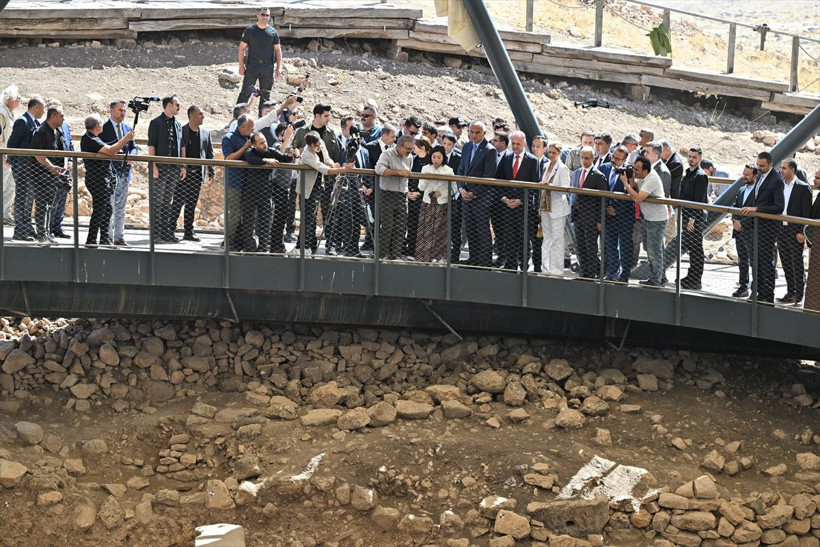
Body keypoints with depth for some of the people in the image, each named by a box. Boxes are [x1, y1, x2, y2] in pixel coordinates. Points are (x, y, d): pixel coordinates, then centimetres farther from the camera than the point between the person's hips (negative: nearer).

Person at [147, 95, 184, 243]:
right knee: (157, 202, -4)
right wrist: (153, 166, -14)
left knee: (167, 202, 11)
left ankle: (166, 232, 14)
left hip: (174, 168, 6)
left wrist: (182, 166, 12)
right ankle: (156, 233, -3)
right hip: (160, 168, -6)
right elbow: (151, 146, -8)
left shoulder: (178, 124, 15)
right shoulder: (156, 123, -4)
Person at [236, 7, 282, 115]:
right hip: (252, 65, -2)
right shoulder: (250, 31, 2)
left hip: (268, 66, 2)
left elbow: (278, 50, 11)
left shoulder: (273, 32, 8)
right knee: (246, 92, -5)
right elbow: (242, 48, 3)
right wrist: (241, 66, -4)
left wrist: (279, 67, 2)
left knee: (265, 94, 7)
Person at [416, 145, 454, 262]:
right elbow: (421, 187, 2)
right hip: (427, 203, 1)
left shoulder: (448, 171, -2)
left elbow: (453, 189, 3)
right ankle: (424, 256, 2)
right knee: (426, 230, -3)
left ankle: (438, 257, 2)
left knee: (439, 231, -3)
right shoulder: (426, 169, 3)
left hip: (441, 204, -1)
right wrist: (426, 179, -17)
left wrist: (441, 193, -11)